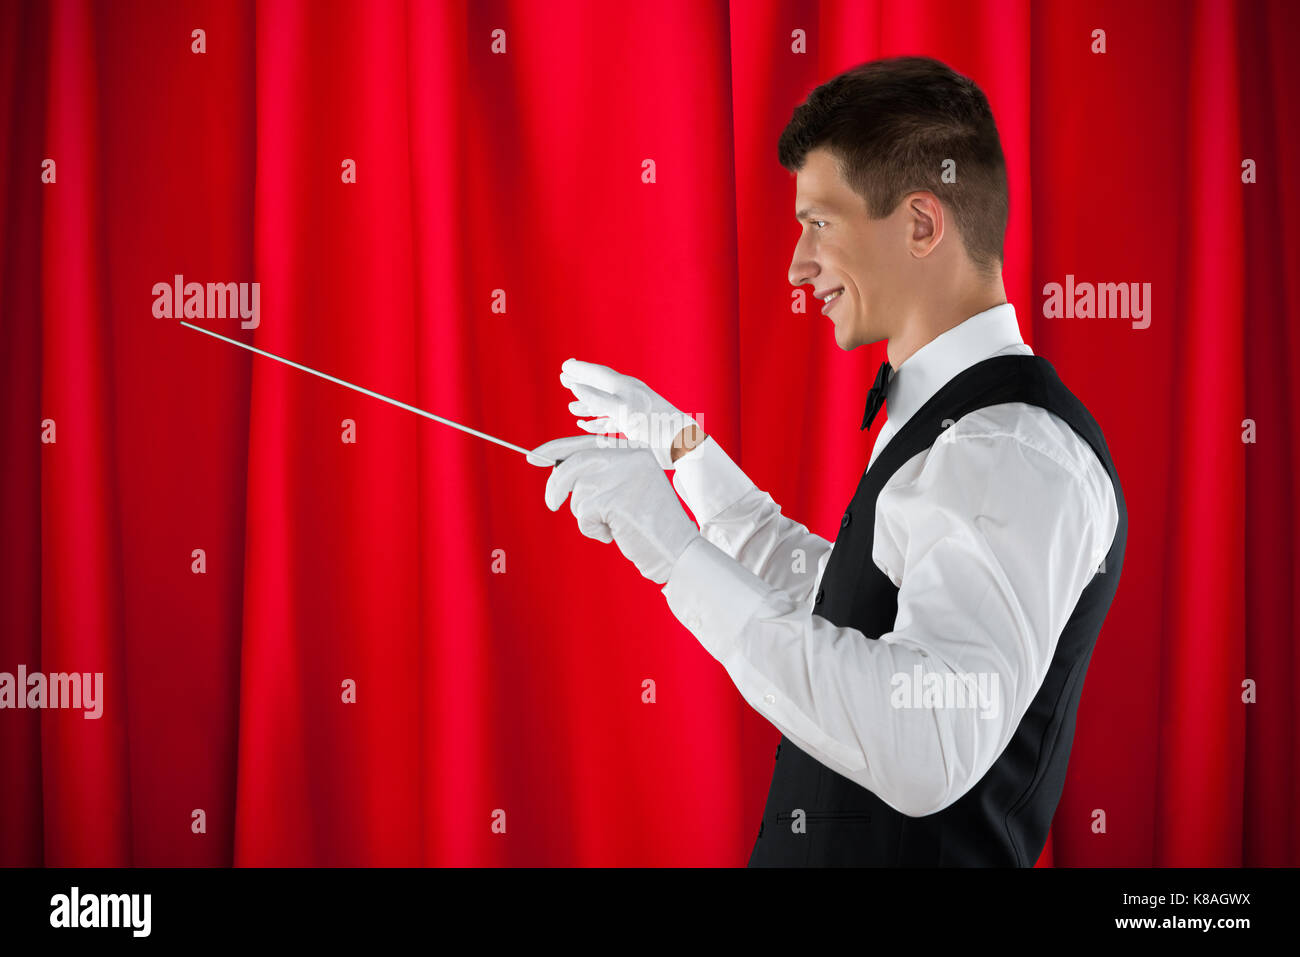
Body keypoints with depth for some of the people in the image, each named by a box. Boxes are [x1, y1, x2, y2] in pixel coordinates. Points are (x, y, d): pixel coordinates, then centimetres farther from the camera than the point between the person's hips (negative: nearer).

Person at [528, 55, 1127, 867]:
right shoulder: (957, 420, 9)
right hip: (836, 847, 9)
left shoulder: (1017, 454, -23)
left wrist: (677, 551, -33)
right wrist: (683, 448, 25)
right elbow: (835, 608, 24)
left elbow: (932, 751, -37)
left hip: (923, 852, -9)